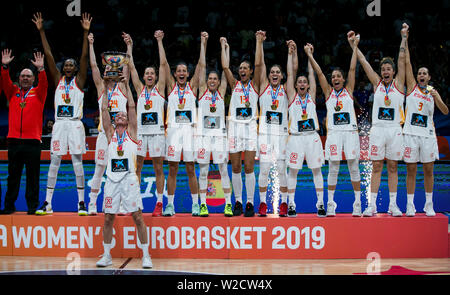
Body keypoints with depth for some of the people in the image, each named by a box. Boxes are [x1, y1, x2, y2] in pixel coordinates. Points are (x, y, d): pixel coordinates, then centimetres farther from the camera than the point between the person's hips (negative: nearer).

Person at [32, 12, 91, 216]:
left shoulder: (79, 81, 6)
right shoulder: (58, 80, 12)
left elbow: (84, 56, -4)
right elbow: (49, 55, 7)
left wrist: (85, 32, -12)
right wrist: (41, 31, 3)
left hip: (75, 124, -2)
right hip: (59, 124, 3)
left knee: (77, 163, -1)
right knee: (54, 163, 3)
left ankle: (81, 203, 4)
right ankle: (47, 203, 5)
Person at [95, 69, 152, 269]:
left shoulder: (131, 132, 10)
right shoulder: (110, 133, 14)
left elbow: (132, 107, 3)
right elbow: (104, 109, 9)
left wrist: (126, 85, 3)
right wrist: (106, 88, 7)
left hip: (129, 179, -2)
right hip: (112, 179, 2)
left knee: (138, 217, -3)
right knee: (108, 218, 4)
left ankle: (146, 255, 3)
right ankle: (106, 255, 15)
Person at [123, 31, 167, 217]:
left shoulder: (159, 88, 9)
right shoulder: (139, 88, 14)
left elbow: (163, 64, 4)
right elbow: (131, 67, 12)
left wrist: (160, 42, 2)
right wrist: (129, 46, 10)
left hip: (157, 131, -2)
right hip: (140, 131, 2)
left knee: (158, 168, 2)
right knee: (136, 167, 1)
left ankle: (159, 203, 5)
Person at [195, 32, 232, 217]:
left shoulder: (221, 91, 9)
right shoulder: (203, 90, 7)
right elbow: (202, 65, 5)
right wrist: (203, 43, 3)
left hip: (219, 135, 0)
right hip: (203, 134, 0)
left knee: (224, 170, 0)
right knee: (203, 171, 1)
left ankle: (228, 204, 5)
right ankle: (203, 204, 7)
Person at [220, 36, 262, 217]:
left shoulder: (255, 84, 10)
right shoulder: (234, 84, 12)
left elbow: (259, 65, 0)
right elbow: (225, 67, 3)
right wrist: (224, 47, 9)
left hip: (250, 127, -2)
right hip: (235, 126, 2)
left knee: (248, 167, -5)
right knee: (235, 168, 3)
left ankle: (250, 203, -1)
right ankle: (238, 202, 10)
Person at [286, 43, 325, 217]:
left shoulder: (311, 95, 11)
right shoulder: (292, 96, 9)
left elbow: (312, 74, 12)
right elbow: (290, 74, 6)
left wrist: (309, 54, 14)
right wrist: (291, 54, 7)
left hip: (312, 136, 1)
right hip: (295, 137, -1)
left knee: (316, 169, 1)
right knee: (293, 170, -1)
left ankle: (320, 203, 5)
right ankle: (291, 204, 5)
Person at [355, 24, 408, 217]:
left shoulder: (398, 83, 6)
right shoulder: (377, 83, 9)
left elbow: (401, 59, 3)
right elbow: (363, 62, 10)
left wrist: (404, 38, 1)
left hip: (395, 129, 0)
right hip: (377, 129, 1)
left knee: (392, 167, 4)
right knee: (376, 167, 1)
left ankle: (393, 204, 9)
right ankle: (372, 205, 2)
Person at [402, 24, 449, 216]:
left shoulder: (433, 92, 10)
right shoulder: (412, 86, 7)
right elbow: (407, 62, 1)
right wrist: (405, 39, -4)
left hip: (427, 134, 1)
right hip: (411, 133, -1)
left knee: (428, 170, 4)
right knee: (411, 170, 0)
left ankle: (429, 205, 13)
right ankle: (410, 205, 4)